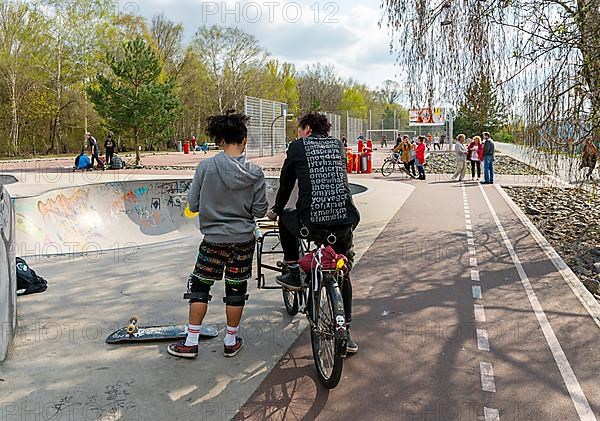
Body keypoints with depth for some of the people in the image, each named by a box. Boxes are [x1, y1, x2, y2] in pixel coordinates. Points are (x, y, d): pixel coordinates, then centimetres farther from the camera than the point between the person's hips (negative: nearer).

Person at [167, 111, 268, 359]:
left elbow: (193, 204, -6)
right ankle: (231, 341, 24)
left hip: (214, 239, -1)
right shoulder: (254, 173, -8)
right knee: (236, 289, 12)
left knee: (199, 286, 12)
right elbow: (260, 210, -3)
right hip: (244, 239, 2)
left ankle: (191, 343, 17)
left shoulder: (206, 167, -12)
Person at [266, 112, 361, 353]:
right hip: (345, 222, 4)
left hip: (311, 224, -4)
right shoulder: (338, 146, 18)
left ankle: (294, 274, 29)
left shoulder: (297, 147, 8)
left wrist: (276, 211, 33)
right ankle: (345, 334, 24)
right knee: (343, 274, 22)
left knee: (286, 218, 30)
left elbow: (286, 184, 15)